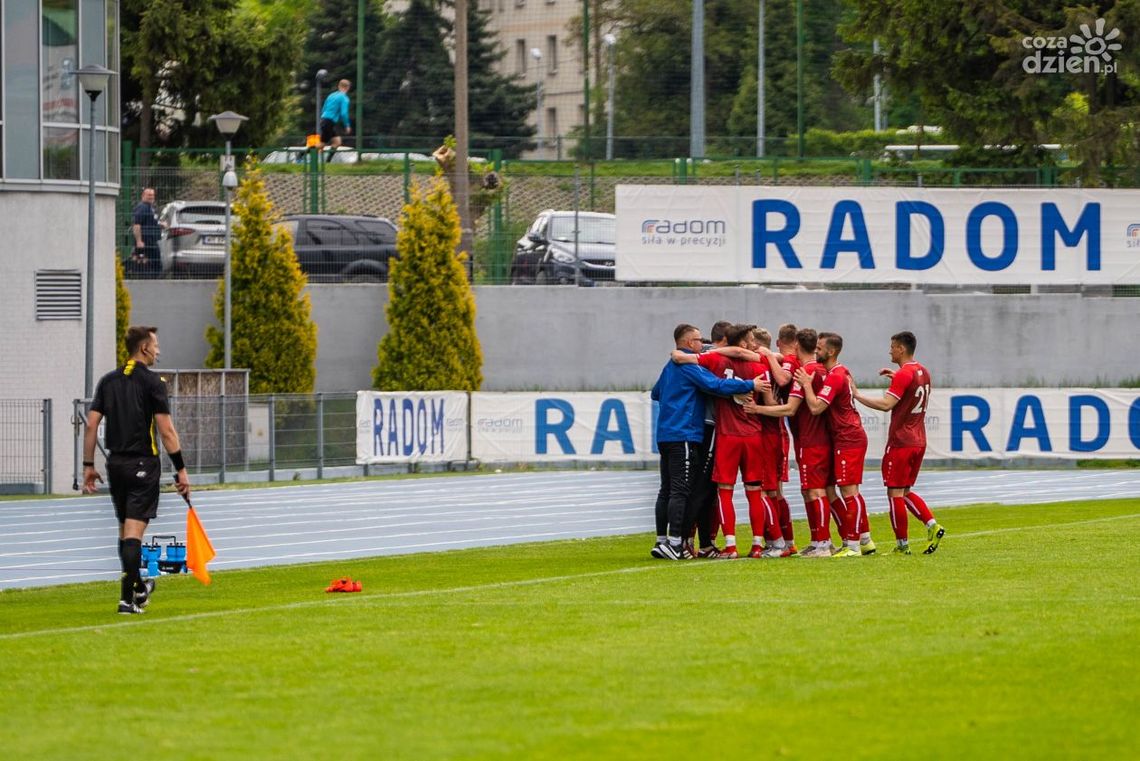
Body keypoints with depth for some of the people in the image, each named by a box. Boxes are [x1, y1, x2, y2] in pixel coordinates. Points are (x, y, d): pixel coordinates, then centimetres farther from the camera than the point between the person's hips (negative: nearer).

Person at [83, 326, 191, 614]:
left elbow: (92, 425, 5)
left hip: (116, 463, 6)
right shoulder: (152, 382, -9)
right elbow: (166, 430, -13)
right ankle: (127, 597, -15)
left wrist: (88, 465, 10)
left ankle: (137, 588, 32)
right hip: (143, 464, -6)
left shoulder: (108, 381, 8)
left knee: (125, 530, 17)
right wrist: (181, 469, -8)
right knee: (134, 530, -8)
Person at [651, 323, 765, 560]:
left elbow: (655, 394, 32)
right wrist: (750, 385, -16)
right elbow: (717, 385, -20)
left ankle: (662, 541, 12)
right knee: (680, 490, -11)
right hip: (684, 436, -9)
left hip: (665, 435, 9)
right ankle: (674, 542, -16)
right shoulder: (689, 366, -11)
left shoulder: (670, 366, 18)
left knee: (667, 490, 11)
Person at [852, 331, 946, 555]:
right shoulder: (923, 373, 11)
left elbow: (886, 404, -24)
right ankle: (932, 525, 1)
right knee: (906, 491, 17)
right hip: (919, 442, 9)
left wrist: (857, 395, -17)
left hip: (900, 442, -9)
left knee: (895, 493, -2)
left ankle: (902, 545, -1)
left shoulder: (904, 375, -16)